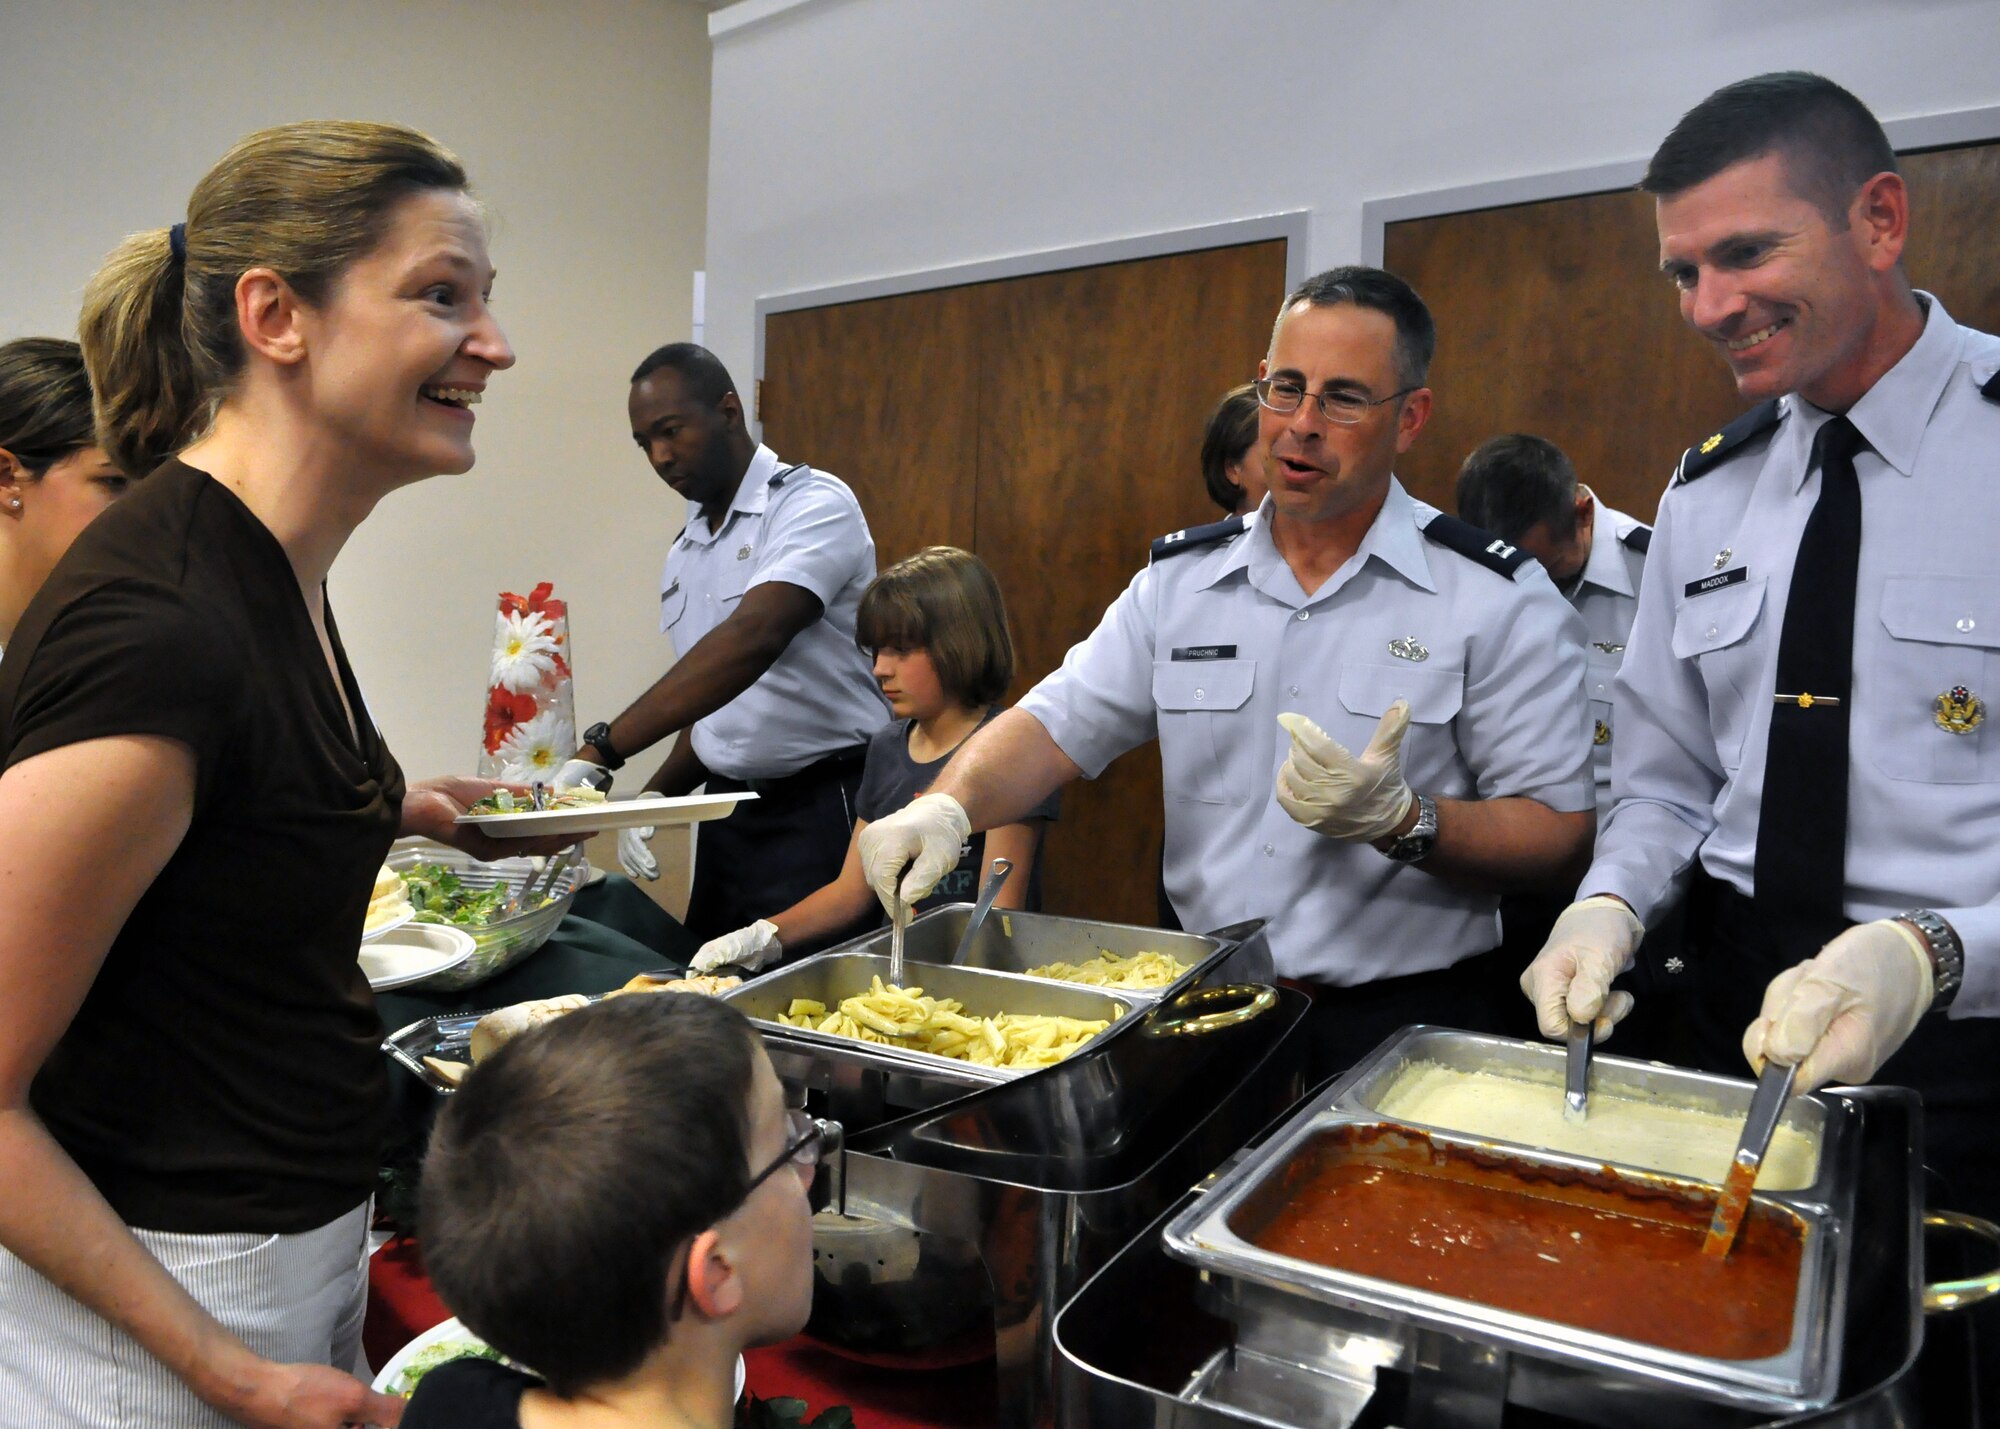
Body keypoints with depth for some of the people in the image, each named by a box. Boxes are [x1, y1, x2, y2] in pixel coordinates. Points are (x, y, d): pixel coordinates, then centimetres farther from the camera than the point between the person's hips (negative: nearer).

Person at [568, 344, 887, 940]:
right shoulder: (684, 553, 14)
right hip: (725, 817, 7)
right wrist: (654, 799, 3)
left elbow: (751, 640, -27)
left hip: (821, 813, -7)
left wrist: (600, 751, -31)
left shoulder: (814, 504, -11)